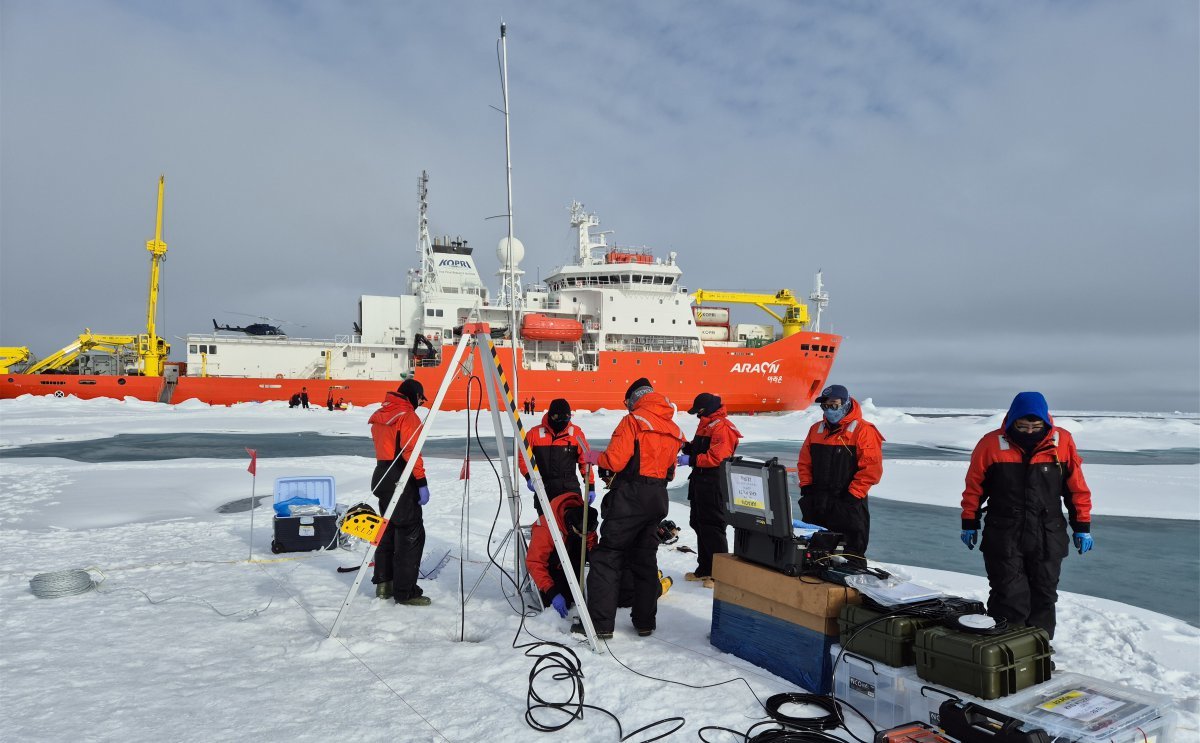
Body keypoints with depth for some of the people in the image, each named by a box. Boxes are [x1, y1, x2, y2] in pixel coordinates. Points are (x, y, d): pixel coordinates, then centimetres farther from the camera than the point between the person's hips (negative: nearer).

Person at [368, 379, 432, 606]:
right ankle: (404, 591, -4)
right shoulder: (407, 416, -13)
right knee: (411, 533, -5)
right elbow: (411, 452, -20)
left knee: (389, 528, 19)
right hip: (401, 480, -9)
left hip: (382, 475, 9)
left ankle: (383, 583, 25)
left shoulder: (380, 415, 14)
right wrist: (422, 482, -18)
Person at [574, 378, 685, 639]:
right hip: (658, 499, 7)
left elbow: (614, 461, -15)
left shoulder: (633, 421, -10)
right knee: (645, 559, 16)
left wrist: (595, 457, 3)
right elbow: (670, 470, 14)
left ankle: (601, 624, 0)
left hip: (629, 498, -7)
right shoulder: (673, 428, 11)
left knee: (608, 558, 0)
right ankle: (645, 622, 21)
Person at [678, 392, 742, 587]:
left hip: (714, 485, -10)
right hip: (700, 482, 10)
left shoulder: (722, 427, -16)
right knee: (699, 525, 15)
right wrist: (687, 447, 6)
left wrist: (691, 460, -19)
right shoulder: (705, 424, 17)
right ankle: (704, 569, 25)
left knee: (712, 527, -6)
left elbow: (716, 458, -23)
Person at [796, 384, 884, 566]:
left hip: (847, 505, -6)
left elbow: (871, 468, -14)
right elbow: (804, 462, 16)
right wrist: (806, 487, 4)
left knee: (852, 554, 2)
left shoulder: (863, 431, -9)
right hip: (815, 504, 6)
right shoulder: (816, 429, 11)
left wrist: (852, 496, -16)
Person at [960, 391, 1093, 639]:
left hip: (1048, 538, 2)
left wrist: (1082, 526, 7)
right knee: (1009, 599, 0)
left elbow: (1077, 487, 6)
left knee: (1044, 597, 14)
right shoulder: (991, 444, -8)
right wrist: (969, 523, 6)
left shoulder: (1063, 442, -4)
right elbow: (974, 486, 2)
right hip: (1003, 537, -2)